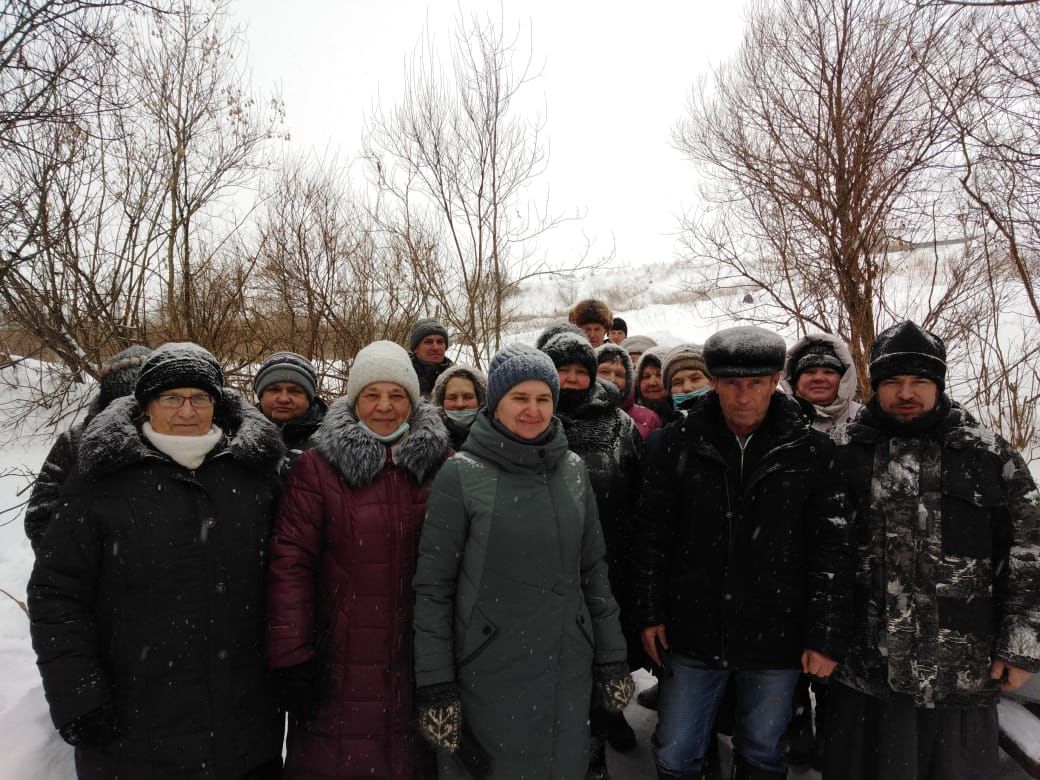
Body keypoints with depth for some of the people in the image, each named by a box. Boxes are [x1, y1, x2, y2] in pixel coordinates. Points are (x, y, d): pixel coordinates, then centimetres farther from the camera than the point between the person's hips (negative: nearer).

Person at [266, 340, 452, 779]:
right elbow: (290, 563, -7)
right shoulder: (317, 467, -3)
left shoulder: (442, 466, 3)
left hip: (422, 661, 2)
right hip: (341, 667, -2)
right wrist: (292, 656, -11)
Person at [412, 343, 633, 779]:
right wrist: (434, 683, -9)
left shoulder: (573, 470, 2)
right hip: (487, 676, -3)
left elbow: (594, 571, 8)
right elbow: (432, 587, -8)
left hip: (569, 674, 3)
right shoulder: (461, 474, -10)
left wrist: (611, 659, 8)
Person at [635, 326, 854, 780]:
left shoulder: (811, 452, -7)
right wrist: (651, 614, 0)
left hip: (776, 640, 0)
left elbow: (831, 550, -4)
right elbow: (653, 535, 0)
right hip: (692, 636, 1)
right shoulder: (676, 445, -5)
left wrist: (826, 637, -5)